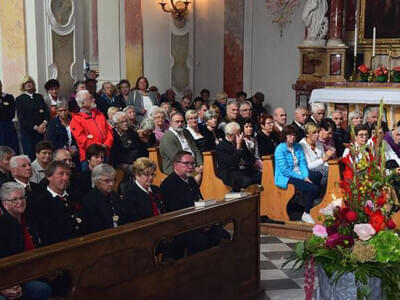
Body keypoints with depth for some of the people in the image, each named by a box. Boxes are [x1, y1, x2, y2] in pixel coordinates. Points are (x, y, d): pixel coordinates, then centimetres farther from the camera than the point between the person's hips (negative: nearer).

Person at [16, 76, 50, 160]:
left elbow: (46, 112, 9)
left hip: (40, 131, 3)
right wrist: (35, 127, -10)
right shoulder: (20, 99, 4)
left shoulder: (39, 97, 16)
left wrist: (44, 123, -11)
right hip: (27, 132, -3)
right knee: (30, 156, -7)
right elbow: (21, 118, -3)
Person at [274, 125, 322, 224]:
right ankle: (306, 214, -11)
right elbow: (285, 170, -16)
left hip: (299, 174, 7)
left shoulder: (298, 147, 13)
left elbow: (303, 163, 7)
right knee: (312, 188, -25)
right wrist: (302, 178, -18)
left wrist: (306, 176, -14)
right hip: (285, 178, -7)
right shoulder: (280, 149, -10)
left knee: (318, 175, -18)